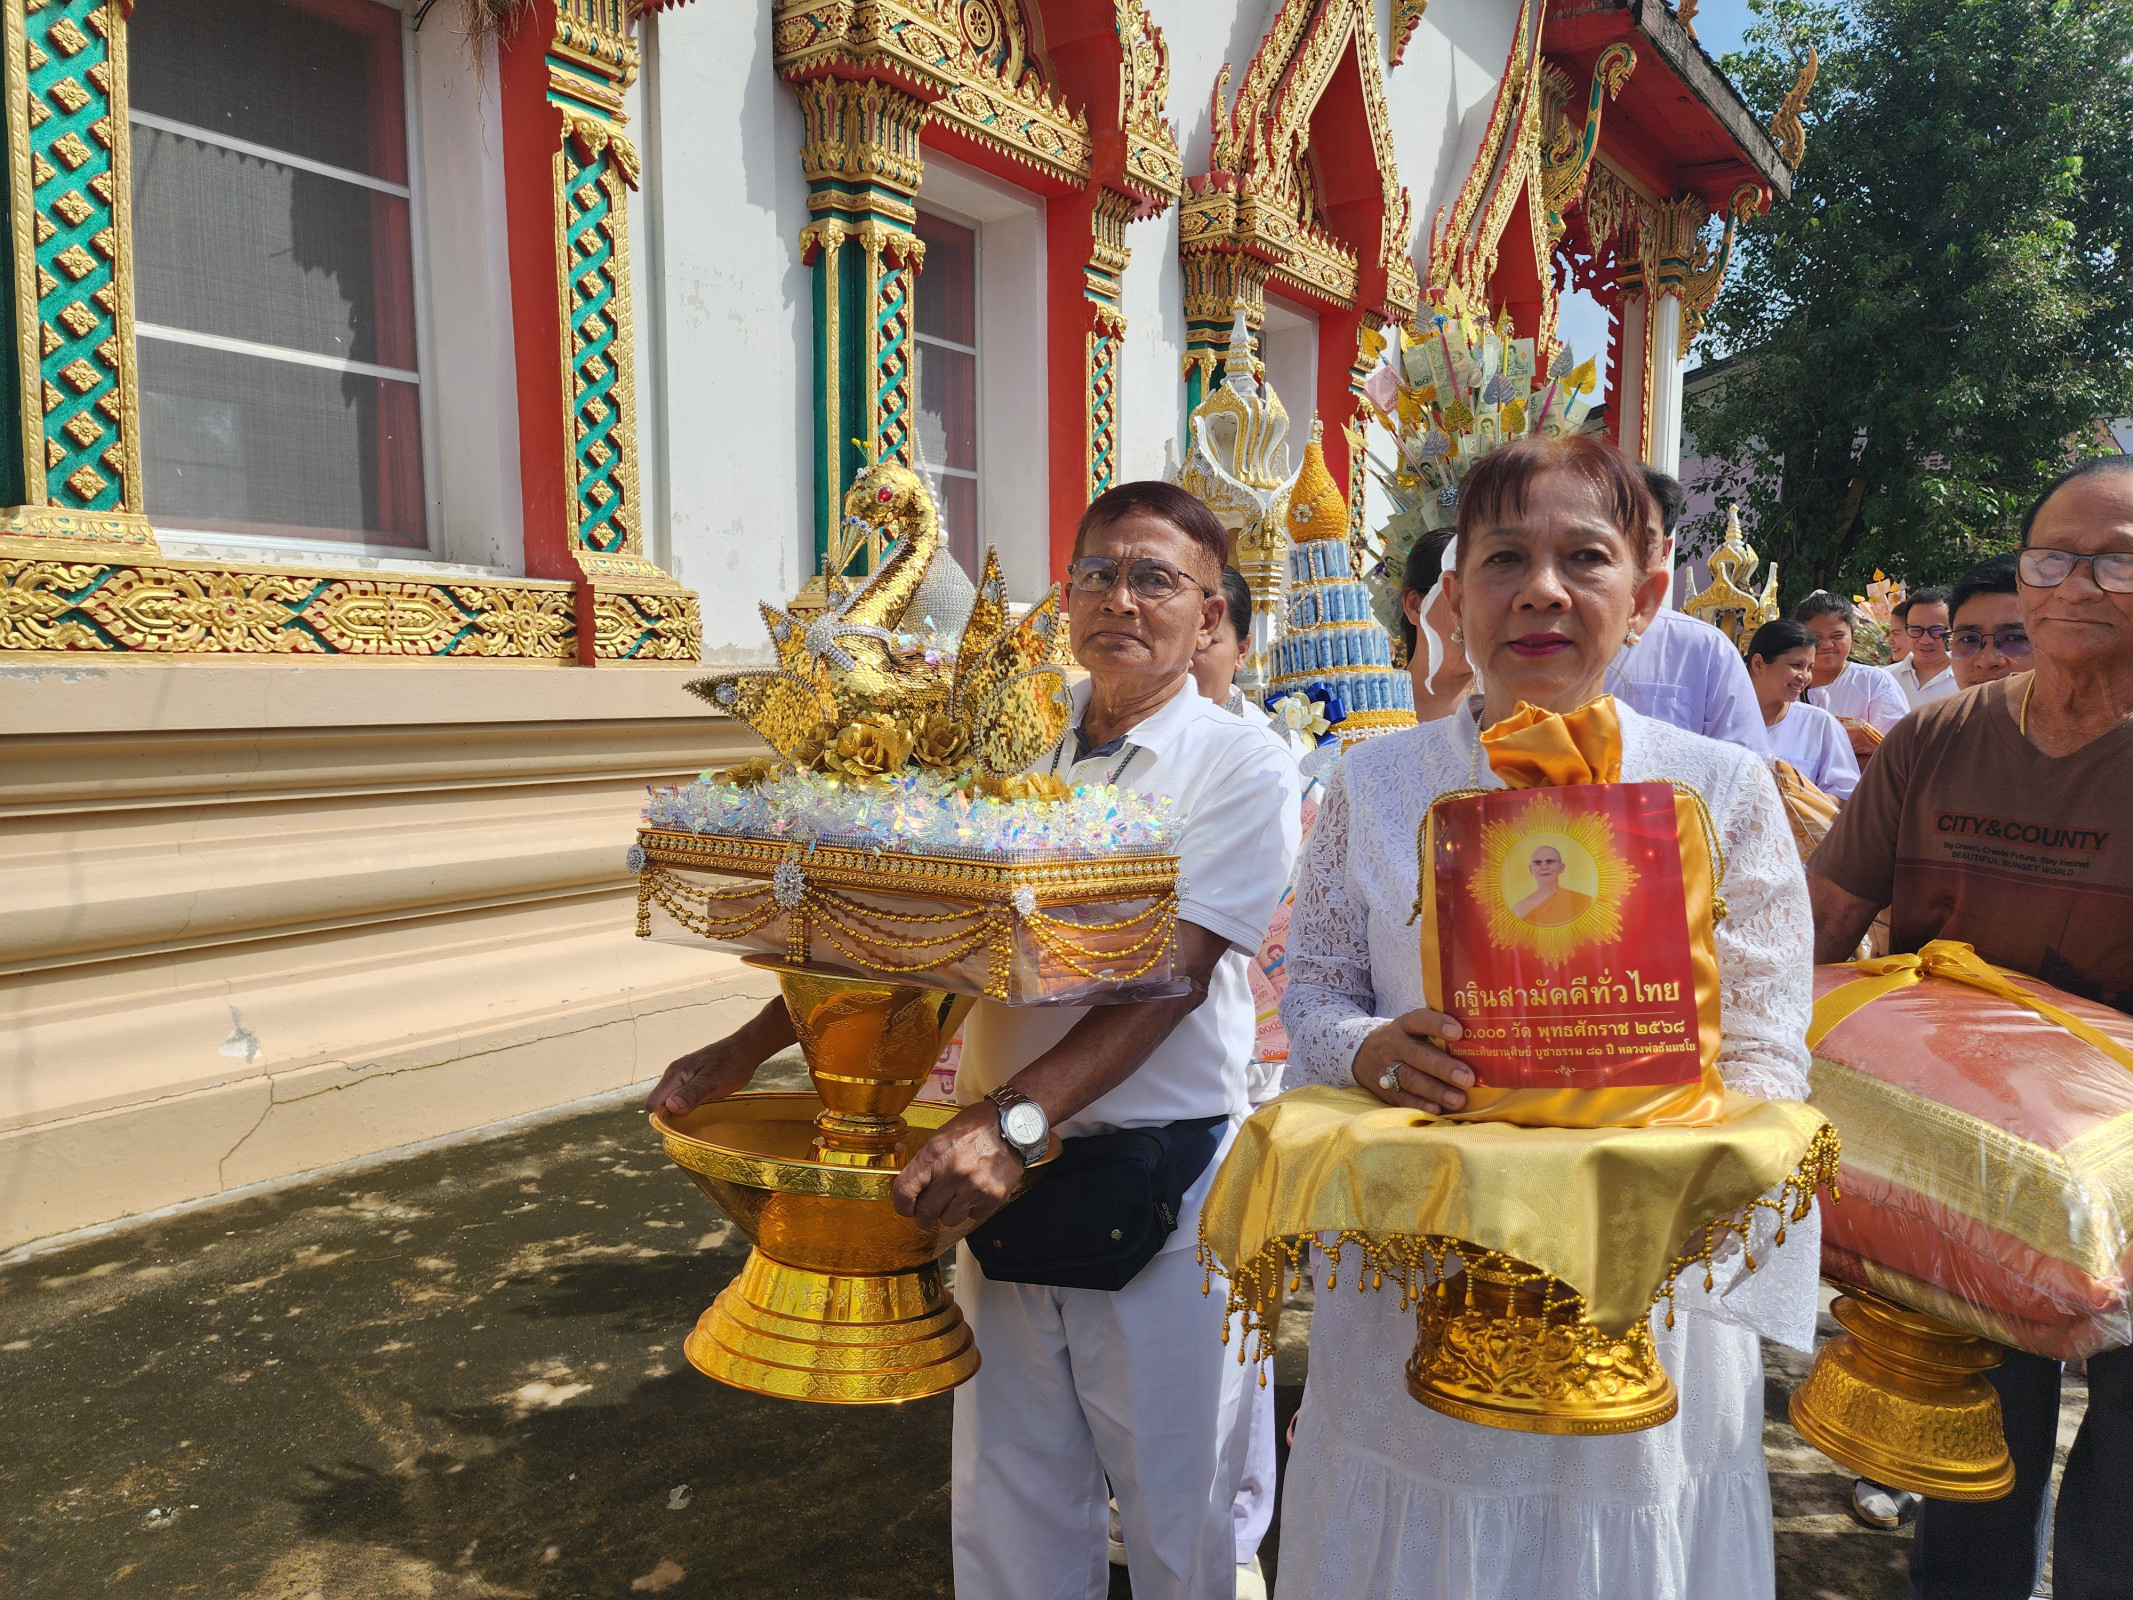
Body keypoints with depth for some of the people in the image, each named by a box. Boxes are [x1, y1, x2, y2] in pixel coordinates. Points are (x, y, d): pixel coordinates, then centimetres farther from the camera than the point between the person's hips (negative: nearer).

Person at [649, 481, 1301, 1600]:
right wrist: (746, 1049, -2)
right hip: (1000, 1177, 4)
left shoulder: (1241, 767, -7)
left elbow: (1169, 970, -19)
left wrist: (1014, 1117, -30)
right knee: (1004, 1509, 16)